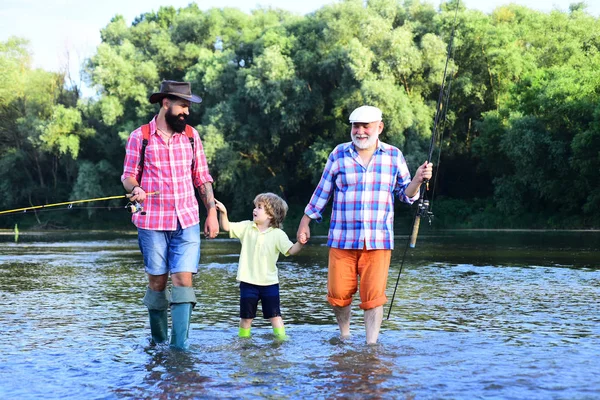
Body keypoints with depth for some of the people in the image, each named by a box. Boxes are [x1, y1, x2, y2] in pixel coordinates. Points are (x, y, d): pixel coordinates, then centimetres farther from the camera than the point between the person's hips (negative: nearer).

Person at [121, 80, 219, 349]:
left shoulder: (191, 135, 8)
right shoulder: (140, 137, -1)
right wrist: (135, 189, -19)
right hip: (152, 222, -2)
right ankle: (158, 341, 21)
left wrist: (212, 212, 6)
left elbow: (202, 178, 12)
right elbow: (128, 175, 3)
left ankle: (180, 345, -9)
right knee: (157, 281, 5)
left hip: (187, 221, 2)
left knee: (183, 280, -9)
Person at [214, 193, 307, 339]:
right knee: (246, 316, 12)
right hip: (248, 282, 2)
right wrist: (223, 213, -17)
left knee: (274, 315, 3)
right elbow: (227, 227, -1)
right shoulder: (247, 227, 1)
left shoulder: (278, 234, -7)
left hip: (269, 283, -2)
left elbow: (291, 250, -14)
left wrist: (300, 243, -34)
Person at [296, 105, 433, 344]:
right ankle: (344, 336, 26)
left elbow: (405, 194, 11)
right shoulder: (339, 154, 5)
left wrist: (418, 180, -8)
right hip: (342, 239, 0)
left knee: (374, 296, -5)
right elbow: (322, 190, 11)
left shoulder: (394, 156, 6)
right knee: (338, 294, 1)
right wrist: (305, 222, 11)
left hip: (378, 242, 0)